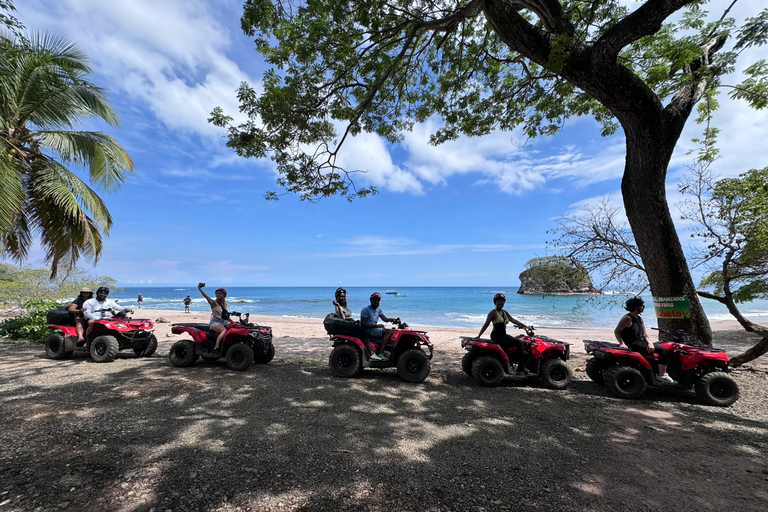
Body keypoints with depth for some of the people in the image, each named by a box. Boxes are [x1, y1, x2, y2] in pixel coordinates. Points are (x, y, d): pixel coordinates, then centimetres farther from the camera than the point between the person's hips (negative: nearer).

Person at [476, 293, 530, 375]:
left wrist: (524, 326, 11)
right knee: (519, 343, -16)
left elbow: (513, 320, 18)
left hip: (503, 335, 9)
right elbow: (486, 325, -10)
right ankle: (521, 368, -11)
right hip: (497, 336, -9)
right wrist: (478, 336, -14)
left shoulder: (504, 312, 16)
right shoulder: (493, 312, -8)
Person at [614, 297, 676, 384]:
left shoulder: (639, 319, 14)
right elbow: (616, 331, -18)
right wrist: (622, 343, -28)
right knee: (664, 350, -14)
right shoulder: (627, 318, -14)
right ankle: (661, 375, -8)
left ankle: (663, 372, 16)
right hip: (633, 346, -10)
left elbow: (644, 334, 10)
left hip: (640, 342, 10)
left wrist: (649, 343, -8)